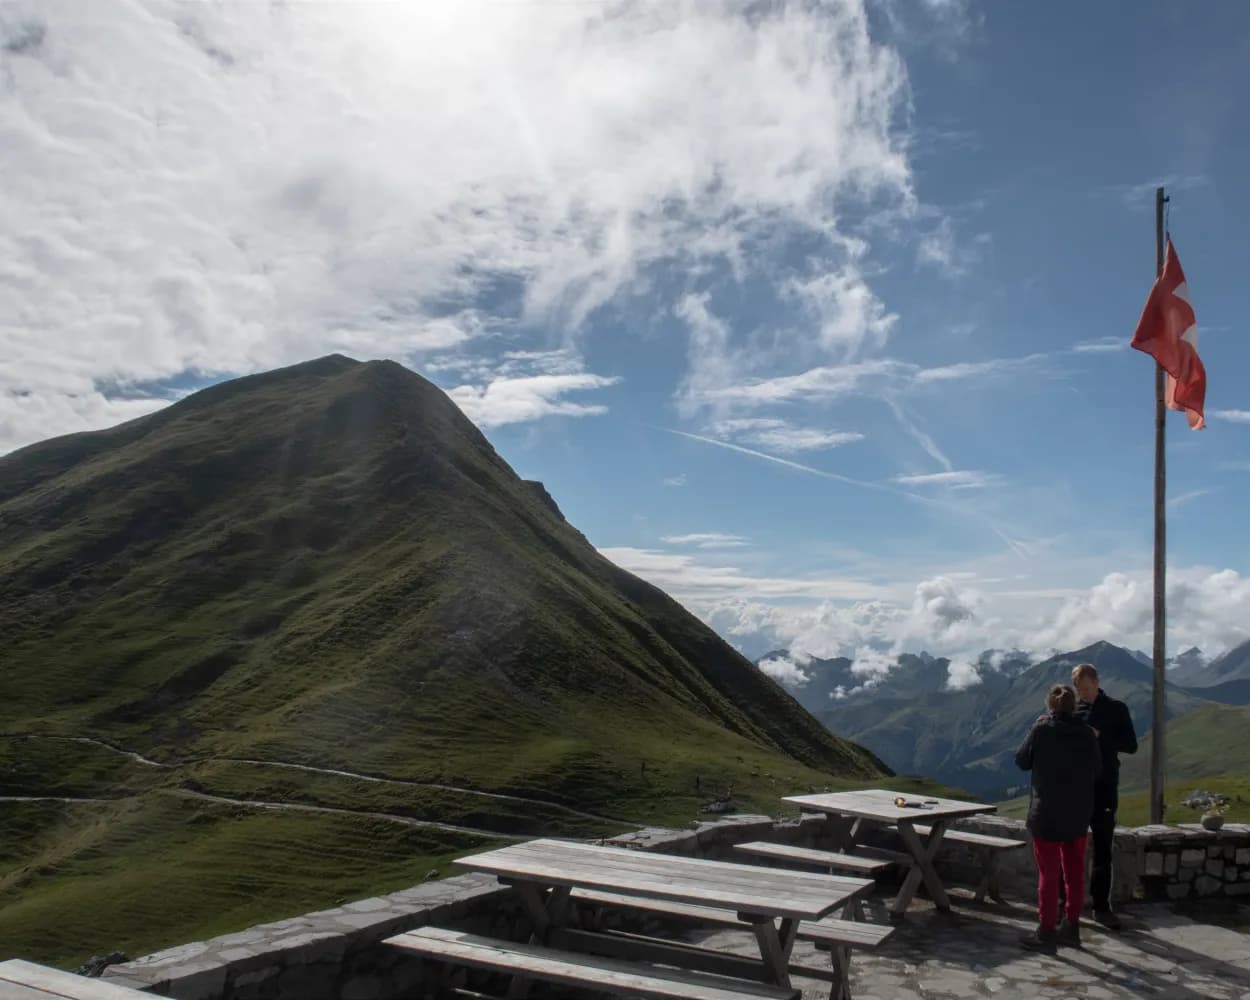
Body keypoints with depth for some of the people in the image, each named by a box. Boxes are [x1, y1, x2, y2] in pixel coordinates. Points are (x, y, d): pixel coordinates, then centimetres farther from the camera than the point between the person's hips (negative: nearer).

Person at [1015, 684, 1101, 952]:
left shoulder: (1041, 730, -13)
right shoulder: (1086, 733, -2)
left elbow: (1022, 761, -1)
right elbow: (1096, 769, 7)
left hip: (1047, 813, -4)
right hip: (1078, 814, 4)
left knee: (1049, 874, 2)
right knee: (1074, 873, 14)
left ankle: (1046, 932, 6)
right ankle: (1071, 928, 23)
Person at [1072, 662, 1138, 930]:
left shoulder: (1116, 709, 1)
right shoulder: (1072, 711, 5)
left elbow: (1131, 746, -3)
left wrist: (1100, 737, -17)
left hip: (1104, 787, -1)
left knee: (1103, 849, 3)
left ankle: (1101, 906, 11)